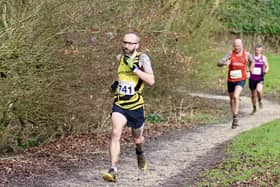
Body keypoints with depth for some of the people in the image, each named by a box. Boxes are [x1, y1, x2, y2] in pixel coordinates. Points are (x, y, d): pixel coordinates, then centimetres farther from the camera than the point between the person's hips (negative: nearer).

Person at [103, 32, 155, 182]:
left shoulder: (142, 58, -10)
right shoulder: (119, 58, 5)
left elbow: (151, 81, -21)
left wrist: (135, 69, -28)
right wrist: (117, 83, 7)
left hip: (136, 106, -2)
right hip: (119, 105, 2)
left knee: (137, 139, 16)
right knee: (115, 133, -20)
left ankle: (139, 153, 53)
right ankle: (113, 170, -23)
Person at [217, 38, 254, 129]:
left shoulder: (246, 54, -4)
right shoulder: (230, 54, -8)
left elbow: (252, 62, 20)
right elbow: (219, 63, -16)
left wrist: (249, 71, 12)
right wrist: (225, 63, -37)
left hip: (241, 80, -2)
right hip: (231, 80, 2)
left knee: (236, 96, -24)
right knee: (232, 99, 13)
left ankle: (236, 117, -19)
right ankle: (234, 118, 29)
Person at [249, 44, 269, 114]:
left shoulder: (263, 58, 0)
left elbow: (267, 67, 8)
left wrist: (265, 71, -13)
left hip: (260, 78, -2)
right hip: (252, 79, 2)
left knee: (259, 90, -28)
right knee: (253, 94, 8)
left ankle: (260, 101, 3)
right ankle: (254, 109, 27)